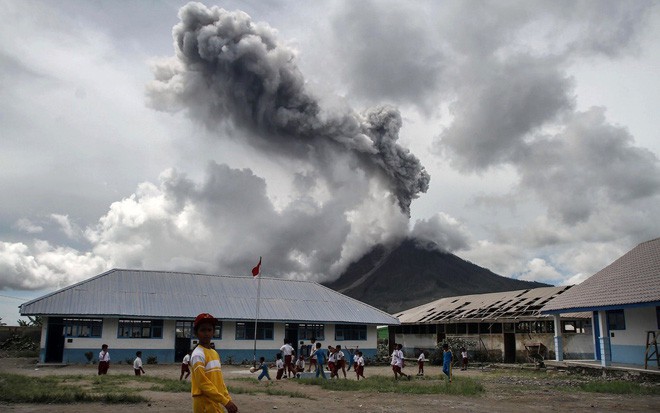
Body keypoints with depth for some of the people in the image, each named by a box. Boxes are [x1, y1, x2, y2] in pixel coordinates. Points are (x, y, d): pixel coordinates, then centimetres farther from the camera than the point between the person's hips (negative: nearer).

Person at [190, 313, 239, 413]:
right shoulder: (198, 354, -14)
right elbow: (203, 382, -20)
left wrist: (229, 400, 7)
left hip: (216, 404, 8)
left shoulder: (215, 353, 13)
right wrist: (225, 401, -20)